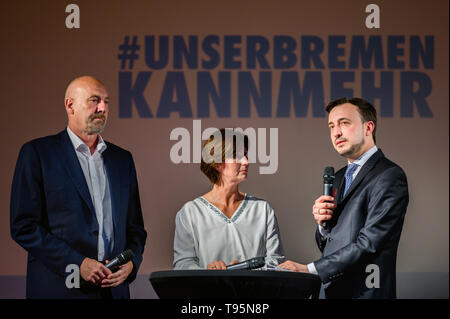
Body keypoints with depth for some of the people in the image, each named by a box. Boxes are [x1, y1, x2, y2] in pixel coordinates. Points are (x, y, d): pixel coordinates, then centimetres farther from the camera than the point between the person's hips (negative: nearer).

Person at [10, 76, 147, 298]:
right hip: (60, 288, -4)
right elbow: (23, 226, -8)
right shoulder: (37, 153, -2)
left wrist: (130, 263, -4)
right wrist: (78, 263, -15)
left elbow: (135, 228, 17)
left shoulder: (122, 159, 14)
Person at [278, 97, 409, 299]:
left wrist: (310, 269, -19)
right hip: (328, 291, 7)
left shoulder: (389, 176, -10)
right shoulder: (340, 177, 16)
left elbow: (368, 244, -18)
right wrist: (322, 224, -3)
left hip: (363, 292, -7)